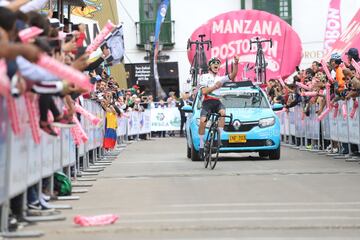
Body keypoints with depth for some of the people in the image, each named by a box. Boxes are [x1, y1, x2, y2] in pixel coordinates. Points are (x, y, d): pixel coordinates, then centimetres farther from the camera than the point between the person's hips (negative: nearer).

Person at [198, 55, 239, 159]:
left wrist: (236, 64, -5)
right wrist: (215, 86, -14)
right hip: (207, 102, -3)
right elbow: (204, 91, -4)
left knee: (222, 112, -31)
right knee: (202, 122, -22)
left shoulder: (220, 78, 23)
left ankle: (218, 138, -27)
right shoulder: (204, 77, 10)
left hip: (217, 102, 3)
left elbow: (232, 75, 8)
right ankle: (201, 145, -7)